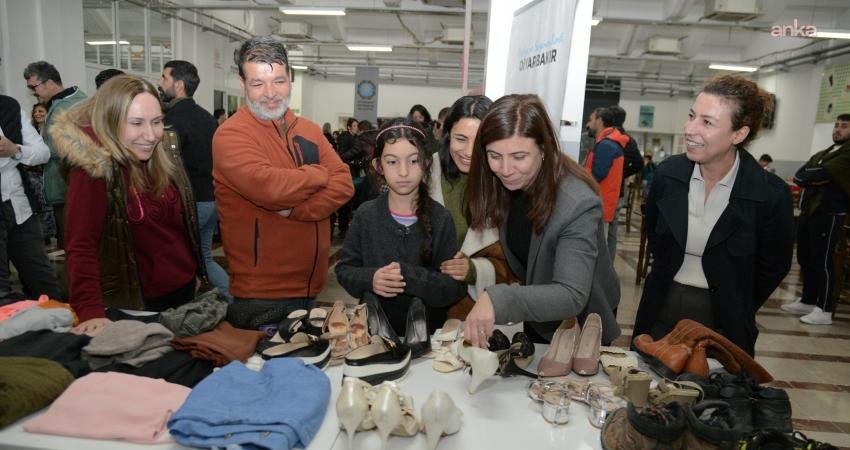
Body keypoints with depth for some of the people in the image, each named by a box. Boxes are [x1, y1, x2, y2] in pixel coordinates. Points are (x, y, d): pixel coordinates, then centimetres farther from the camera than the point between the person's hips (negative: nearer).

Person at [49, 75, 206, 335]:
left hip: (185, 287, 7)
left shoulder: (165, 158, -2)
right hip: (138, 303, -6)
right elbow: (81, 245, -25)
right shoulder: (94, 168, -20)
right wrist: (91, 312, -33)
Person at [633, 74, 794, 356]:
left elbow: (773, 266, -2)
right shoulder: (668, 174, -7)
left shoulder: (771, 194, -16)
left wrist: (736, 313, 5)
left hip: (723, 321, -3)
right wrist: (671, 278, 11)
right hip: (661, 311, 3)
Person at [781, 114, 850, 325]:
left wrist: (809, 176, 0)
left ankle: (825, 310, 0)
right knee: (805, 259, 11)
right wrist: (816, 179, -11)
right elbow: (798, 176, 7)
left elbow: (823, 173, -18)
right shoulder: (821, 154, 20)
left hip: (828, 213, -8)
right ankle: (808, 301, 22)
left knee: (822, 262, -6)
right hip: (807, 211, 8)